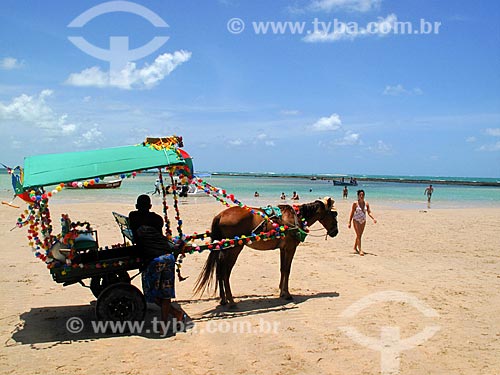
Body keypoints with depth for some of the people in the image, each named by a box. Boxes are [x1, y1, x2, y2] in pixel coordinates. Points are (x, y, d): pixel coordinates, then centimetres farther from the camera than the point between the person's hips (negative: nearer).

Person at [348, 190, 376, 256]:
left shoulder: (366, 204, 1)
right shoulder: (355, 203, -9)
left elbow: (369, 212, 2)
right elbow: (352, 213, -5)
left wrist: (373, 218, -16)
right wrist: (349, 222, -7)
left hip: (363, 221, 5)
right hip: (356, 221, -4)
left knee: (359, 235, 14)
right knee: (358, 235, -10)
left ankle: (355, 247, 32)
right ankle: (360, 250, -12)